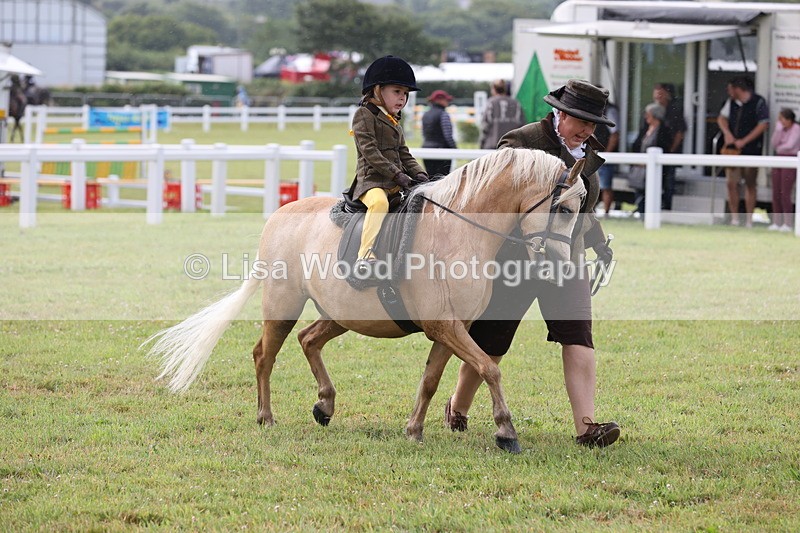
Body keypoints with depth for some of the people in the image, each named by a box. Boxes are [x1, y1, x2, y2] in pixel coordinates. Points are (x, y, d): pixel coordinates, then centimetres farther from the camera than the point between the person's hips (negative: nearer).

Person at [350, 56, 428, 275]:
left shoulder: (394, 121, 24)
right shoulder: (364, 115, -3)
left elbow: (404, 154, 23)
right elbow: (369, 151, -13)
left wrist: (418, 174, 3)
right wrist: (396, 174, -18)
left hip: (397, 182, 9)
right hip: (372, 180, -9)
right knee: (379, 202, -38)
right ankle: (366, 256, -46)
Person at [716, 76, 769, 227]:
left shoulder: (758, 102, -7)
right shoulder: (731, 102, 9)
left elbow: (764, 124, -11)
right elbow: (722, 118, 14)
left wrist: (744, 141, -14)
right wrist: (727, 133, -7)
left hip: (751, 150, -4)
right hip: (733, 149, 4)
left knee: (750, 184, 2)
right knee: (731, 183, -2)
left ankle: (749, 220, 6)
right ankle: (734, 218, 5)